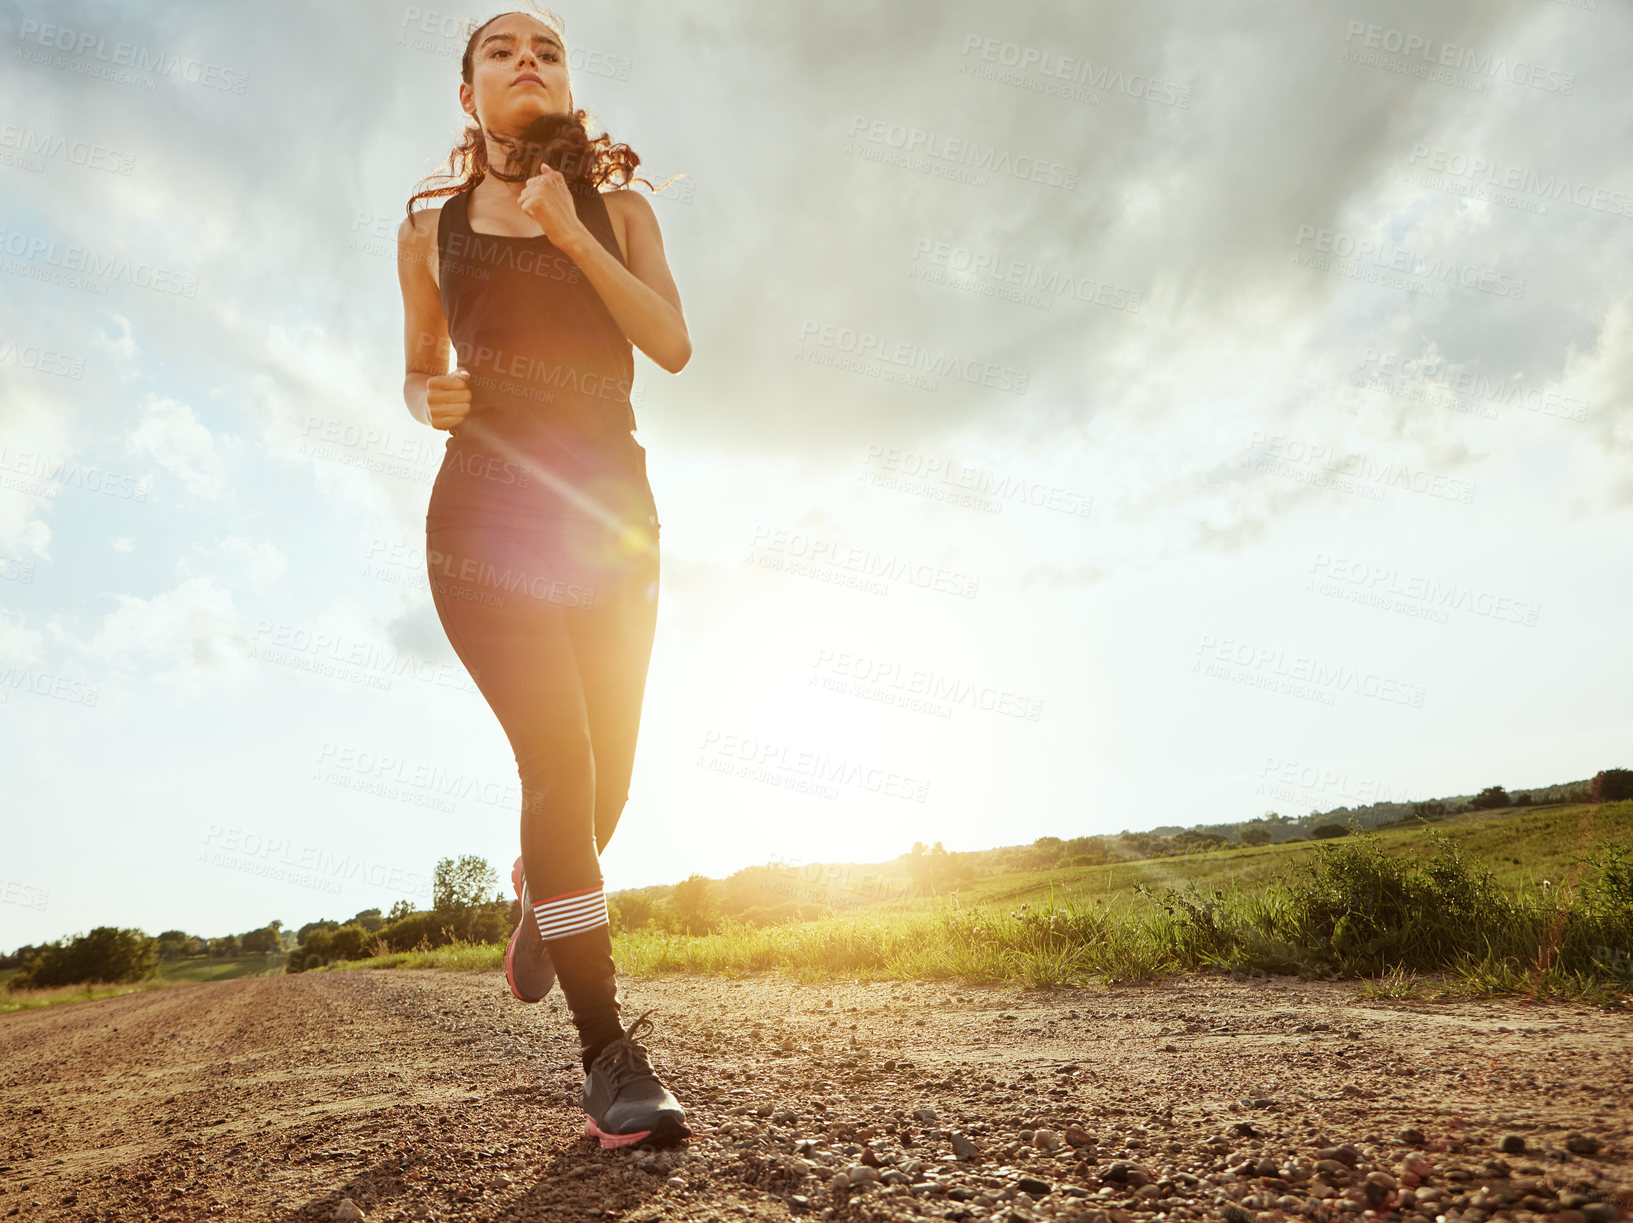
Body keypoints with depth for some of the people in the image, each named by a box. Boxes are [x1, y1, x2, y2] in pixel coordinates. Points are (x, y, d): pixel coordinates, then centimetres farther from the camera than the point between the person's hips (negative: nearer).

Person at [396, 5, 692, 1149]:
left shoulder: (616, 207, 13)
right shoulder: (431, 226, 14)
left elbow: (674, 346, -2)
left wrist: (572, 236, -10)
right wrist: (430, 400, -2)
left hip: (611, 509, 2)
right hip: (486, 512, -1)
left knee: (603, 774, 4)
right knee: (558, 754, -19)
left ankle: (545, 901, 41)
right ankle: (613, 1058, -11)